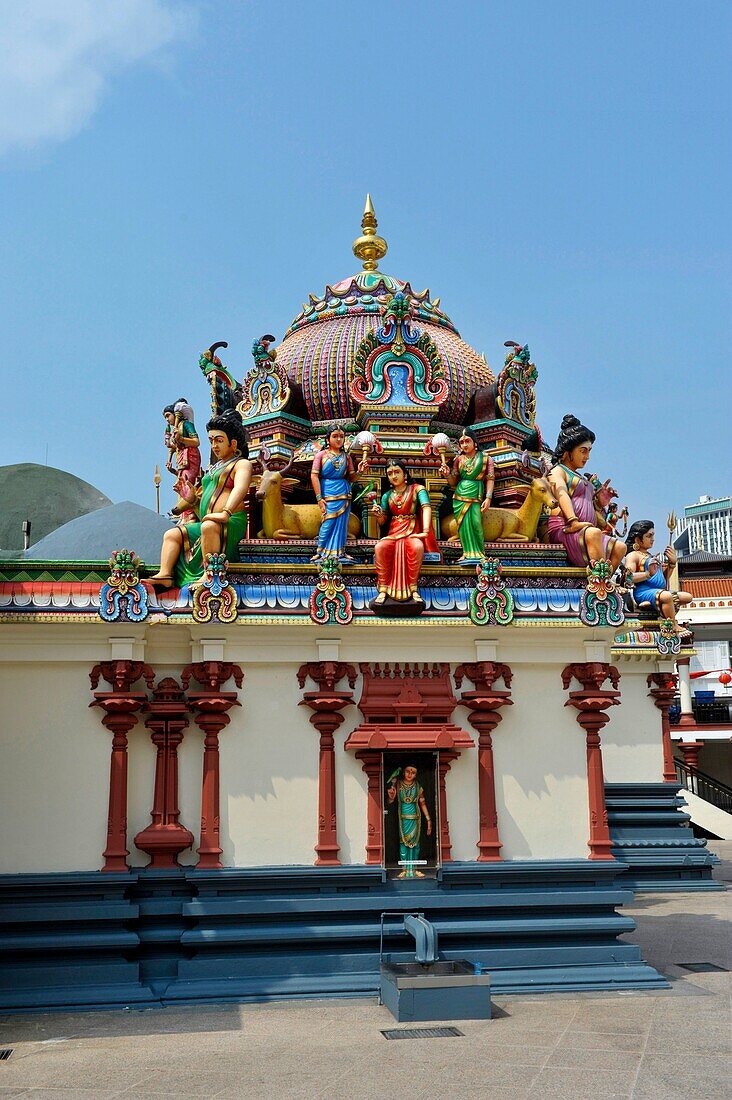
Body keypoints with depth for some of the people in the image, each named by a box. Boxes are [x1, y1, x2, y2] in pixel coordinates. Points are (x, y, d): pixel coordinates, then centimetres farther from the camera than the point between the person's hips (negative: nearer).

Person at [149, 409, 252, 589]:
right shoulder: (213, 468, 28)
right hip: (205, 522, 9)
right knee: (172, 534, 1)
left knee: (209, 527, -39)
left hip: (232, 523, -9)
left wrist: (225, 512, -37)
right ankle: (165, 576, -17)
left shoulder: (241, 464, -1)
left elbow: (240, 488, -22)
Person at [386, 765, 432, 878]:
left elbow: (423, 804, 4)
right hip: (402, 818, -1)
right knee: (403, 842, -1)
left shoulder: (417, 786, -1)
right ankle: (404, 869, 5)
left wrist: (428, 819, 2)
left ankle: (413, 868, 12)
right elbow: (390, 803, 1)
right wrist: (391, 797, -22)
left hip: (415, 818, 1)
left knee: (415, 842, 3)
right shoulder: (397, 785, -2)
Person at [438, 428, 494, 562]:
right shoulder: (459, 459, 10)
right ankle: (469, 553, 5)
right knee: (464, 524, -2)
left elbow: (490, 479, 1)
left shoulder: (485, 458, 4)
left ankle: (478, 554, -3)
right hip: (460, 496, 3)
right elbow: (453, 482, 14)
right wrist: (447, 475, -7)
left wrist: (488, 497, -9)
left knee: (476, 524, -13)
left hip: (476, 495, -3)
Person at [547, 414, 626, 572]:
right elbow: (562, 494, -17)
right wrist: (574, 522, -34)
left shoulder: (580, 477, 32)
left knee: (620, 547, -10)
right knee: (593, 533, -37)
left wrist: (599, 502, 13)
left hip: (582, 531, 9)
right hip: (563, 529, -9)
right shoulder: (558, 471, 4)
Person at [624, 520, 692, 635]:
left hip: (659, 591, 10)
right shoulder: (633, 556, 1)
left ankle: (664, 618, -10)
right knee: (667, 596, -38)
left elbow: (664, 578, 28)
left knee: (688, 596, 5)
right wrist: (648, 574, -29)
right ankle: (675, 627, -27)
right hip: (644, 592, -10)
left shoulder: (651, 557, 29)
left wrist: (672, 563, 16)